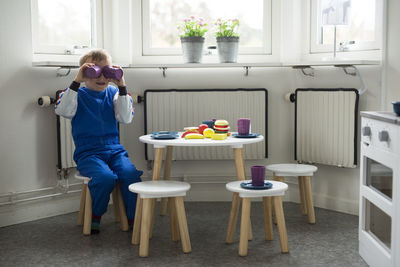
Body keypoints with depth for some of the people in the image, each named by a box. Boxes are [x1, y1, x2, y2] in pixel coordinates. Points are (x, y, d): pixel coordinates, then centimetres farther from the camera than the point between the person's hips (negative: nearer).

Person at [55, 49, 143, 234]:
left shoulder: (113, 93, 10)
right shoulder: (78, 94, 3)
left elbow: (126, 118, -5)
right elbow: (63, 110, -18)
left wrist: (121, 86, -10)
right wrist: (77, 81, -20)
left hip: (114, 150, 3)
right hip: (87, 153, -3)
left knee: (130, 174, -25)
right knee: (106, 177, -30)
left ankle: (134, 218, -6)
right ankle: (96, 215, -3)